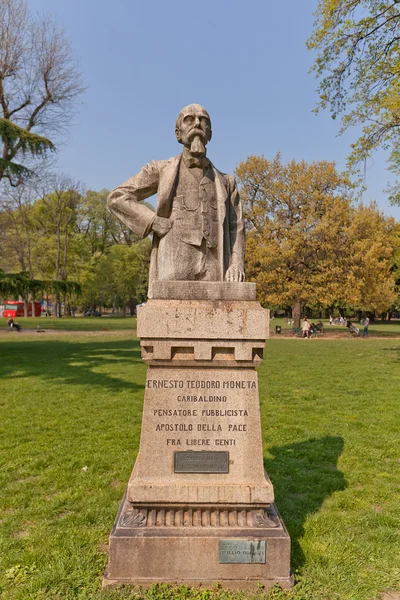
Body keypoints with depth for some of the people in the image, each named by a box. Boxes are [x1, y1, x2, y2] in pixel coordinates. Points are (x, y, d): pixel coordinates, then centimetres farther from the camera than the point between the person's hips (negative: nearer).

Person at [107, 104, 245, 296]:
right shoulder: (162, 169, 14)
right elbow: (117, 198, 10)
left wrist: (237, 264, -7)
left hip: (211, 269, 2)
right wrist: (156, 223, -4)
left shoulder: (225, 182, 21)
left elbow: (235, 229, 13)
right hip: (174, 264, -2)